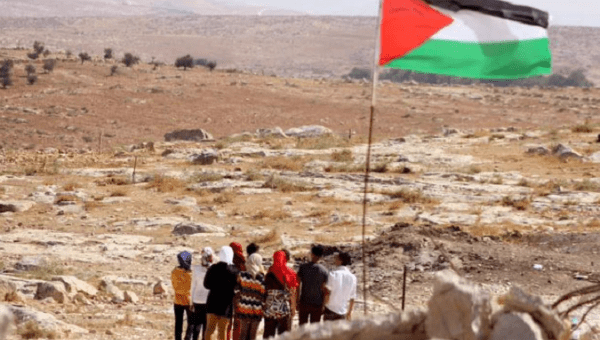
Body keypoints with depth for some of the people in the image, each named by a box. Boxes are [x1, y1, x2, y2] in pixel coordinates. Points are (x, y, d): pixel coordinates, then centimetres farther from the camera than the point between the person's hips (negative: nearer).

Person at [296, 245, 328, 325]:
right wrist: (323, 305, 4)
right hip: (317, 304, 0)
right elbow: (324, 290, -5)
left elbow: (298, 285, -5)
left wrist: (297, 301, 5)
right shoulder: (324, 271, -7)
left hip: (304, 303, 0)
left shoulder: (303, 267, -7)